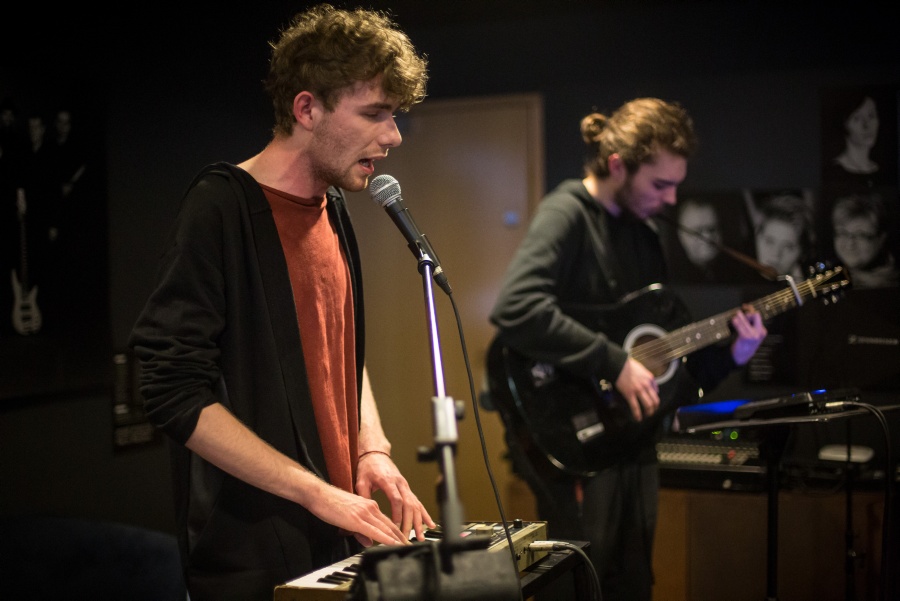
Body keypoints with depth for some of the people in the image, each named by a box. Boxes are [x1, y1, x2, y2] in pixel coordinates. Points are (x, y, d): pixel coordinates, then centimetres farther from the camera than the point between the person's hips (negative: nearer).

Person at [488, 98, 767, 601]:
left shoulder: (644, 230, 14)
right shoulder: (568, 214, -12)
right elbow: (516, 310, -30)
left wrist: (728, 356, 4)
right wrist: (614, 364, -26)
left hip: (632, 439, 9)